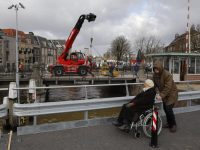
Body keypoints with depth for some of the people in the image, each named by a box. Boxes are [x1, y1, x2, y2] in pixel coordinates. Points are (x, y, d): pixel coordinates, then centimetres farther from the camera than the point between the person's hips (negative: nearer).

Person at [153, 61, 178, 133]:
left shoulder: (167, 75, -28)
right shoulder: (155, 74, -4)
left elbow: (167, 87, -30)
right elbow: (154, 84, 5)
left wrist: (161, 95, -34)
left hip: (171, 94, -7)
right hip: (164, 94, 7)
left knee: (168, 109, -12)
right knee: (165, 109, 11)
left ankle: (174, 125, 8)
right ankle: (169, 123, 28)